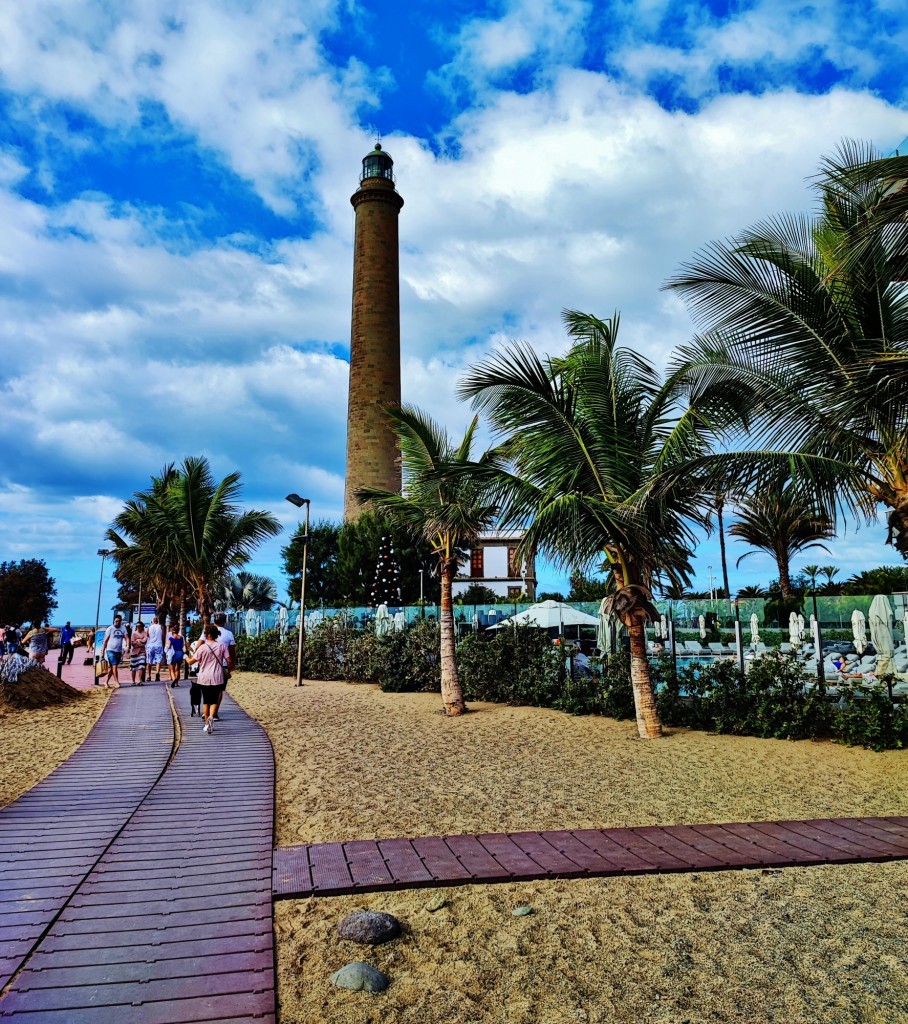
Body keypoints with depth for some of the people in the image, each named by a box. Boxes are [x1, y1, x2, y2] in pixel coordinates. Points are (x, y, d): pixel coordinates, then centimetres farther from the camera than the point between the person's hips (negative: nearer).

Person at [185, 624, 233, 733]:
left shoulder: (202, 647, -8)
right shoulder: (222, 646, -3)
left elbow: (191, 661, -1)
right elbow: (229, 661, -4)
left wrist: (186, 657, 21)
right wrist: (230, 668, 16)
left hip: (204, 678, 0)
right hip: (217, 678, 0)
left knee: (206, 700, 14)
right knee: (214, 700, 9)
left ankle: (207, 723, 17)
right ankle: (211, 717, -18)